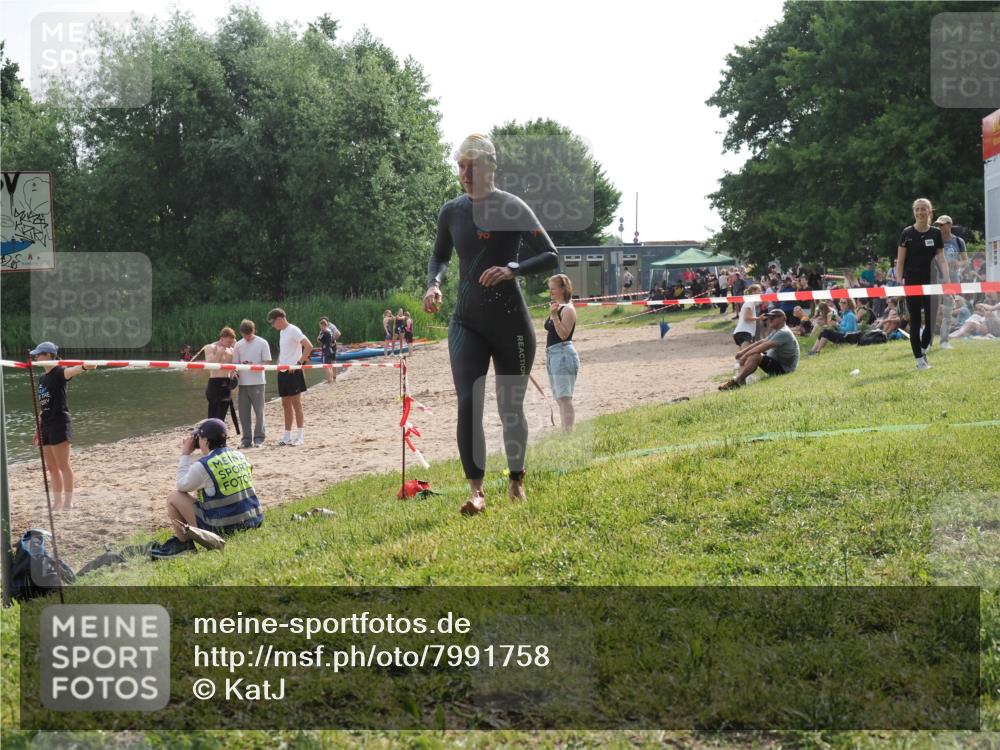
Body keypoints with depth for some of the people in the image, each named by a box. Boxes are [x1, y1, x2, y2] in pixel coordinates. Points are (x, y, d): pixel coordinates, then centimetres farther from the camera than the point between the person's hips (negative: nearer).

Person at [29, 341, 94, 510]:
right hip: (46, 426, 9)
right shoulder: (42, 379, 16)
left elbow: (70, 371, -33)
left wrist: (84, 367, -55)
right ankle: (58, 503, 20)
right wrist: (37, 430, 22)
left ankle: (68, 503, 0)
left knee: (63, 465, -5)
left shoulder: (59, 373, -9)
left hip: (59, 424, -9)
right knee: (51, 467, 12)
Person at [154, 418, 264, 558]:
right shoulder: (240, 456, 7)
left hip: (224, 529, -7)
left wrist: (185, 455, 11)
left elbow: (182, 486, 4)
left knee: (173, 498, 4)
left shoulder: (202, 465, -14)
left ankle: (183, 543, 14)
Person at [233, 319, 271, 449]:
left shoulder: (262, 343, -1)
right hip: (242, 383, 3)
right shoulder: (239, 345, 10)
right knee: (243, 411, 4)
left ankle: (259, 438, 7)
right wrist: (235, 373, -7)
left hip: (257, 382, -3)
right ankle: (246, 438, 11)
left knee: (259, 411, -1)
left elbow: (267, 362, -3)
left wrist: (254, 365, -19)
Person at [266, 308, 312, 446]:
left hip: (293, 372, -9)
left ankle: (300, 436, -3)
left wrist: (299, 363, -21)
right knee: (286, 404, 10)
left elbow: (309, 347, -20)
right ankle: (287, 436, 14)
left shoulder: (293, 330, -11)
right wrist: (279, 363, 13)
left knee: (296, 403, -6)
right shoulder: (281, 332, 16)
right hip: (283, 372, 9)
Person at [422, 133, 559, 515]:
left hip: (510, 321, -3)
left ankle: (516, 480, 28)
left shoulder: (512, 208, -7)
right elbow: (439, 255, 22)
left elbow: (551, 256, -9)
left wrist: (513, 269, -25)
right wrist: (433, 284, 0)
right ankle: (476, 490, -16)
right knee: (468, 403, -14)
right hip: (467, 322, 3)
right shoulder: (452, 211, 6)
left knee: (510, 408, 7)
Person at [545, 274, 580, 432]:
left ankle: (568, 432, -19)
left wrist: (555, 316, -27)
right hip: (551, 354, 10)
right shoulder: (555, 308, 17)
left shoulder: (567, 309, -10)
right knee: (559, 398, 13)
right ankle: (565, 432, 19)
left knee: (564, 398, -15)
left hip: (563, 354, -10)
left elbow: (564, 334, -20)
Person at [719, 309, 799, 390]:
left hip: (783, 368, -11)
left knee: (755, 356, -30)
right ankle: (740, 379, -14)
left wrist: (746, 355, -25)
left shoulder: (784, 333, -19)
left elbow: (764, 346, -26)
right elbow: (761, 342, 14)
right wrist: (743, 351, 4)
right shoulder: (776, 331, 16)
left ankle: (735, 382, -32)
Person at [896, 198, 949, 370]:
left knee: (932, 320, 0)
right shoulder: (907, 233, -2)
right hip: (912, 282, -2)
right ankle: (919, 359, 6)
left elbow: (941, 259, 4)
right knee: (915, 321, 0)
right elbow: (900, 261, -1)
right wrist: (899, 281, -9)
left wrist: (946, 278, -10)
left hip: (930, 281, 2)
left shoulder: (936, 233, 4)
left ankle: (923, 350, 25)